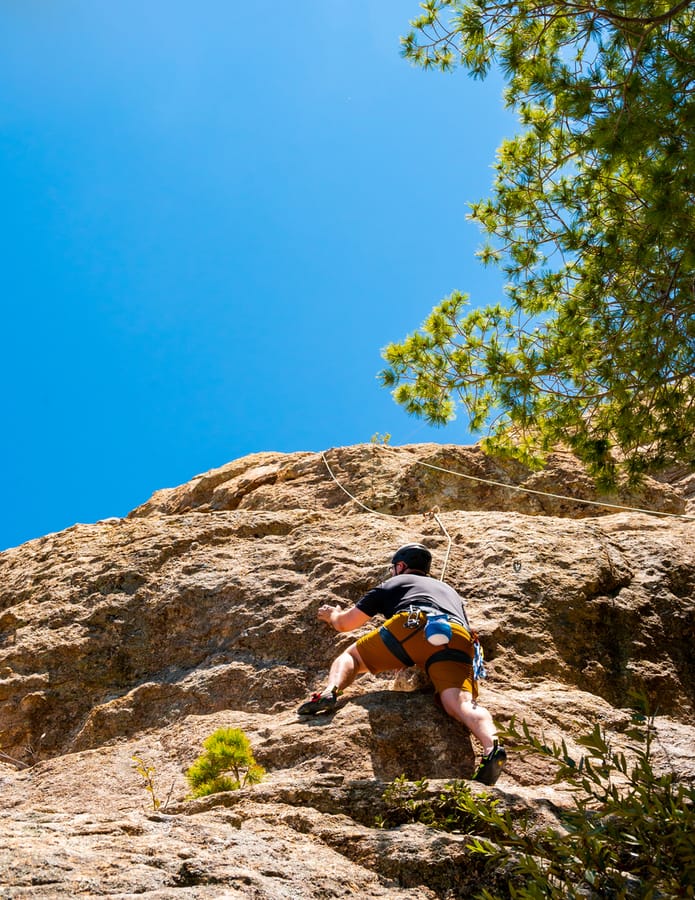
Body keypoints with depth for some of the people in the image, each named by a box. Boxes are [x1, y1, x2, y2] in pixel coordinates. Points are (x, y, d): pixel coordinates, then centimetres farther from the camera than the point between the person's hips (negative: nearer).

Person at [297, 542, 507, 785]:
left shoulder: (392, 583, 34)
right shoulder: (449, 590, 44)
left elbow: (345, 623, 37)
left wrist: (333, 615, 61)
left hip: (412, 625, -2)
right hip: (459, 638, 3)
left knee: (351, 656, 16)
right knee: (461, 702, -15)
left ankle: (330, 692, -14)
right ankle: (492, 748, -46)